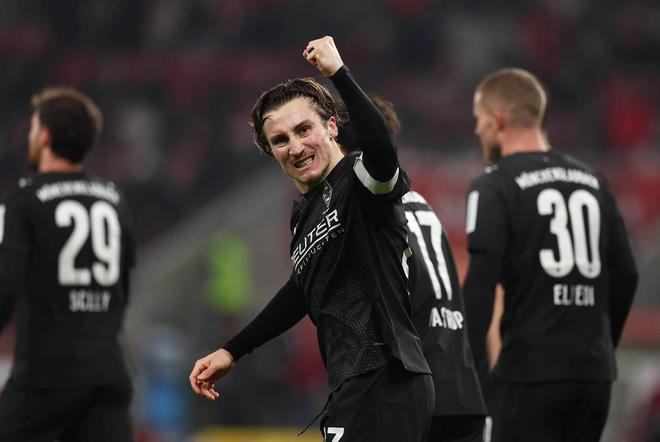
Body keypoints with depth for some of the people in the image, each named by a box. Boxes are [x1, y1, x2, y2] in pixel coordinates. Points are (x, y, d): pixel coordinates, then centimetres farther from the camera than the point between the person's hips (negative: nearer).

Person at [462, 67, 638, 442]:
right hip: (594, 373, 6)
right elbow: (626, 278, 15)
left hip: (530, 373, -6)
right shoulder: (593, 182, 14)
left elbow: (480, 286, -15)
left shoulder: (495, 188, -6)